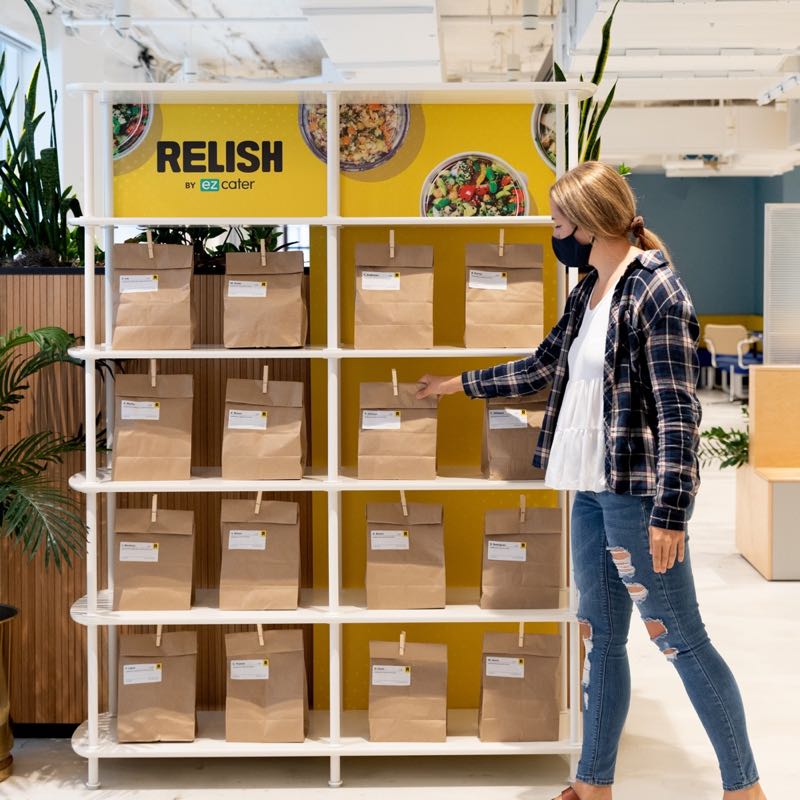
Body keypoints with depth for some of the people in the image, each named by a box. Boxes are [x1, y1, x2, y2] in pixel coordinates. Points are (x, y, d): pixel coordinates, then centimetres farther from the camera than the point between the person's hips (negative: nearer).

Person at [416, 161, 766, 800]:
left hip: (638, 492, -8)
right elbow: (542, 369, 26)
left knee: (681, 638, -1)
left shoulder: (656, 289, -13)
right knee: (601, 639, 13)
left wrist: (671, 509, -20)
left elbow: (679, 408, -17)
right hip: (592, 490, 8)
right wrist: (460, 384, 33)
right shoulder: (587, 295, 12)